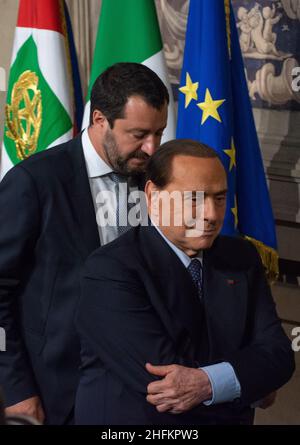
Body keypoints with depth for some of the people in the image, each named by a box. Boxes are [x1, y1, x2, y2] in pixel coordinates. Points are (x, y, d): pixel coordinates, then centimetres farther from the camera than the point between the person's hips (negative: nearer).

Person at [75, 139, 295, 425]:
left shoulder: (242, 258, 0)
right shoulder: (110, 269, -18)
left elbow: (277, 354, -8)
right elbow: (160, 379, -26)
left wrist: (209, 383, -24)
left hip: (226, 416, 5)